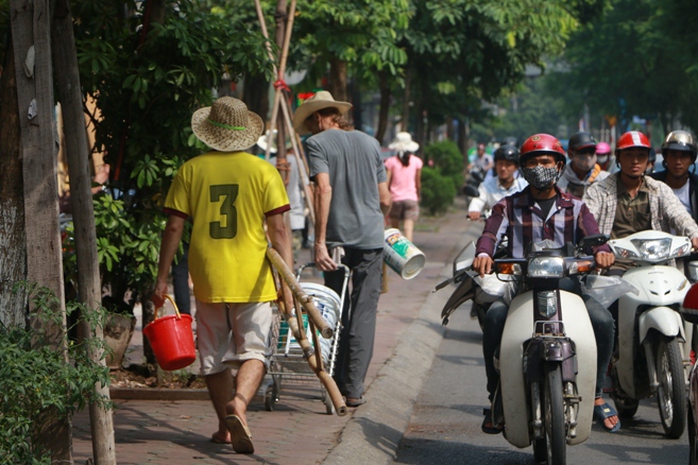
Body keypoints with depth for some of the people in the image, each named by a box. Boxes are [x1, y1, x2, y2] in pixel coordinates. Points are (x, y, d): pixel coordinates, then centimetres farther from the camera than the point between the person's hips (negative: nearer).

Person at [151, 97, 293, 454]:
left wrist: (162, 278, 5)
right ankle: (238, 403, -23)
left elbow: (174, 227, -1)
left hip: (207, 277, 1)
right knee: (254, 350, 4)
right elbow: (278, 229, -7)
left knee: (214, 355, 14)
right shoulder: (263, 172, -2)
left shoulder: (191, 170, 0)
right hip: (252, 278, -1)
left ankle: (226, 426, 19)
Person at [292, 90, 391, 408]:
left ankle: (339, 384, 12)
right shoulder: (370, 143, 13)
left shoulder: (317, 143, 0)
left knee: (337, 313, 9)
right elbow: (385, 199, 12)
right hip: (371, 238, 3)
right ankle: (354, 387, -4)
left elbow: (324, 189, -14)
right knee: (364, 313, 2)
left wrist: (320, 240, -17)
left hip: (338, 238, -2)